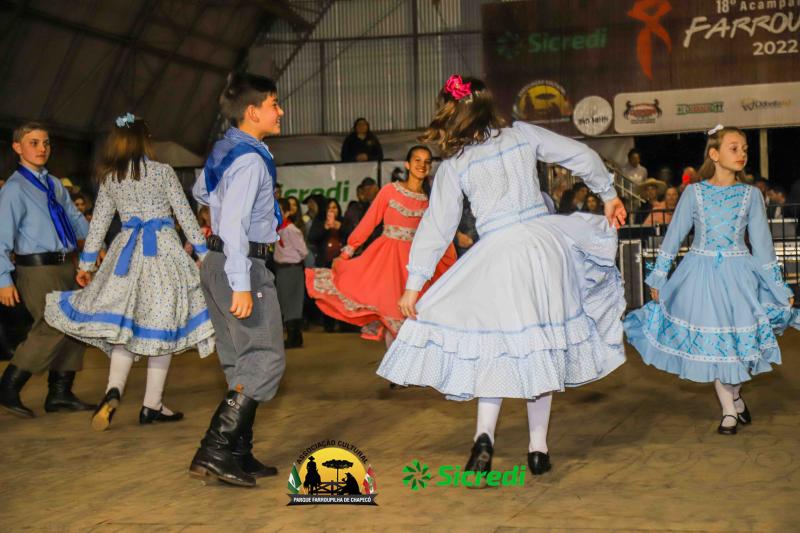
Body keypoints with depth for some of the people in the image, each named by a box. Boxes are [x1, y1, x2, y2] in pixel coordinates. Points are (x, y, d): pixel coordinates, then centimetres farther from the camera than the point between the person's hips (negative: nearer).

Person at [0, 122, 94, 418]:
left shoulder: (54, 185, 14)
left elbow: (76, 219, 18)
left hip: (66, 266, 8)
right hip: (38, 269, -8)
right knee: (52, 328, -14)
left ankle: (60, 393, 21)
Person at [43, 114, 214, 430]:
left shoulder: (109, 179, 7)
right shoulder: (163, 171, -2)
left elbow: (98, 223, 10)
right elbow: (185, 215, -1)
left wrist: (86, 264, 18)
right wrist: (203, 252, 6)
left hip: (126, 252, 3)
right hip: (164, 248, -3)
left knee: (126, 323, 7)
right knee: (160, 324, 2)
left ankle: (114, 390, -17)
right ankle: (152, 405, 3)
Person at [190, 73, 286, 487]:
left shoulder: (223, 149, 12)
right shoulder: (250, 159, -18)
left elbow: (200, 191, 30)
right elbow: (233, 224, -26)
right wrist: (241, 285, -28)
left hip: (217, 263, 10)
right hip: (241, 264, -10)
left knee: (240, 364, 14)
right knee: (266, 361, -9)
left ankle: (238, 455, 18)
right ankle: (214, 451, -13)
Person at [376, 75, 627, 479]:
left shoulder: (453, 165, 0)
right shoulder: (522, 135, 5)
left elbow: (437, 226, -1)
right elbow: (582, 156, 8)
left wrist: (413, 284, 3)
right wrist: (609, 195, 24)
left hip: (497, 255, -2)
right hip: (545, 243, 2)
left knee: (497, 344, 11)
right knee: (540, 345, 11)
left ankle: (484, 435, -6)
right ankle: (538, 446, 15)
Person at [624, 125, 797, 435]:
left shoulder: (751, 195, 2)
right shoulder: (694, 193, -1)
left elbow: (762, 243, 6)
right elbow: (674, 236, 3)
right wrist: (657, 279, 5)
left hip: (737, 275, 1)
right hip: (700, 273, -1)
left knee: (735, 339, 0)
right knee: (709, 342, 2)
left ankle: (734, 396, 27)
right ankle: (731, 408, 16)